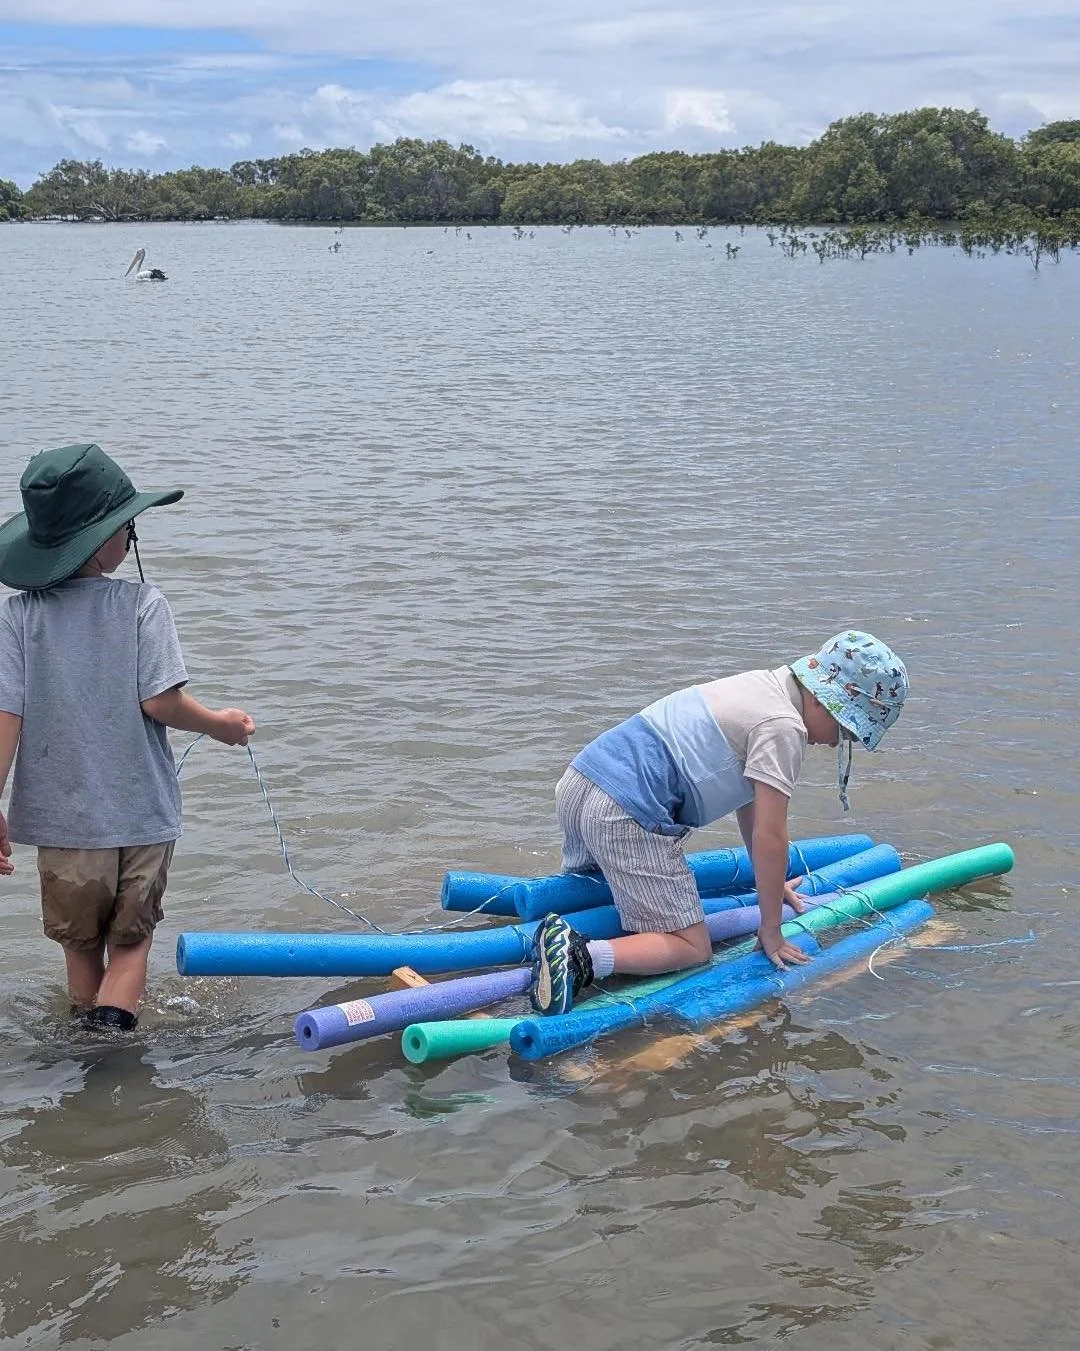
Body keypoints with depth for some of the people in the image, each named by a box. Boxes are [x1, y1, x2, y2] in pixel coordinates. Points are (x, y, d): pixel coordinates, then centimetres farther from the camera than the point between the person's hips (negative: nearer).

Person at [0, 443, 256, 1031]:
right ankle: (114, 1023, -8)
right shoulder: (142, 605, -10)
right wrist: (220, 724, 3)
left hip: (63, 816, 2)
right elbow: (160, 700, -16)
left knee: (80, 943, 21)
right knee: (131, 938, 14)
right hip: (142, 812, -1)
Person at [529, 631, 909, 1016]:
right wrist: (770, 931, 1)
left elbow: (749, 798, 27)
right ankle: (579, 958, -22)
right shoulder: (783, 726, -10)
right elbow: (769, 837, -10)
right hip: (625, 817, -10)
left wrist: (769, 882, 34)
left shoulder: (762, 686, 18)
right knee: (692, 948, -3)